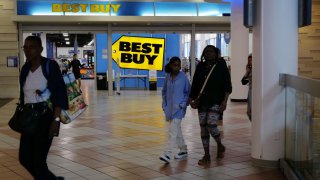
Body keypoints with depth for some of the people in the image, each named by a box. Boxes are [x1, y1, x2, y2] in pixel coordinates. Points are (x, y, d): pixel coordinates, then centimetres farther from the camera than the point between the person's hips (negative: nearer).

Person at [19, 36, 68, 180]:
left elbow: (60, 94, -14)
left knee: (38, 160, -4)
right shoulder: (25, 68, 9)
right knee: (24, 158, 11)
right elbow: (23, 94, 17)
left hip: (46, 116, -7)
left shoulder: (50, 65, -10)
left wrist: (56, 120, -21)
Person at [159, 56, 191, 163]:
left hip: (178, 108, -5)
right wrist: (164, 105, 8)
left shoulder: (183, 77, -6)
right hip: (169, 108, 5)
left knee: (173, 131, -11)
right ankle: (183, 150, 30)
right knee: (177, 130, 16)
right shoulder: (168, 77, 6)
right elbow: (164, 91, 15)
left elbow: (188, 91, 0)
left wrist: (184, 104, -10)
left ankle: (167, 154, -13)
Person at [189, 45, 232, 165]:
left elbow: (227, 85, -6)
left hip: (216, 102, -5)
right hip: (202, 102, 5)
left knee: (211, 124, -16)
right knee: (203, 128, 5)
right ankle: (206, 156, 15)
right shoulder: (200, 67, 10)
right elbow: (195, 85, 13)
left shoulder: (221, 65, -2)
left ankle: (220, 146, 13)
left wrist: (225, 101, -14)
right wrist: (191, 98, 3)